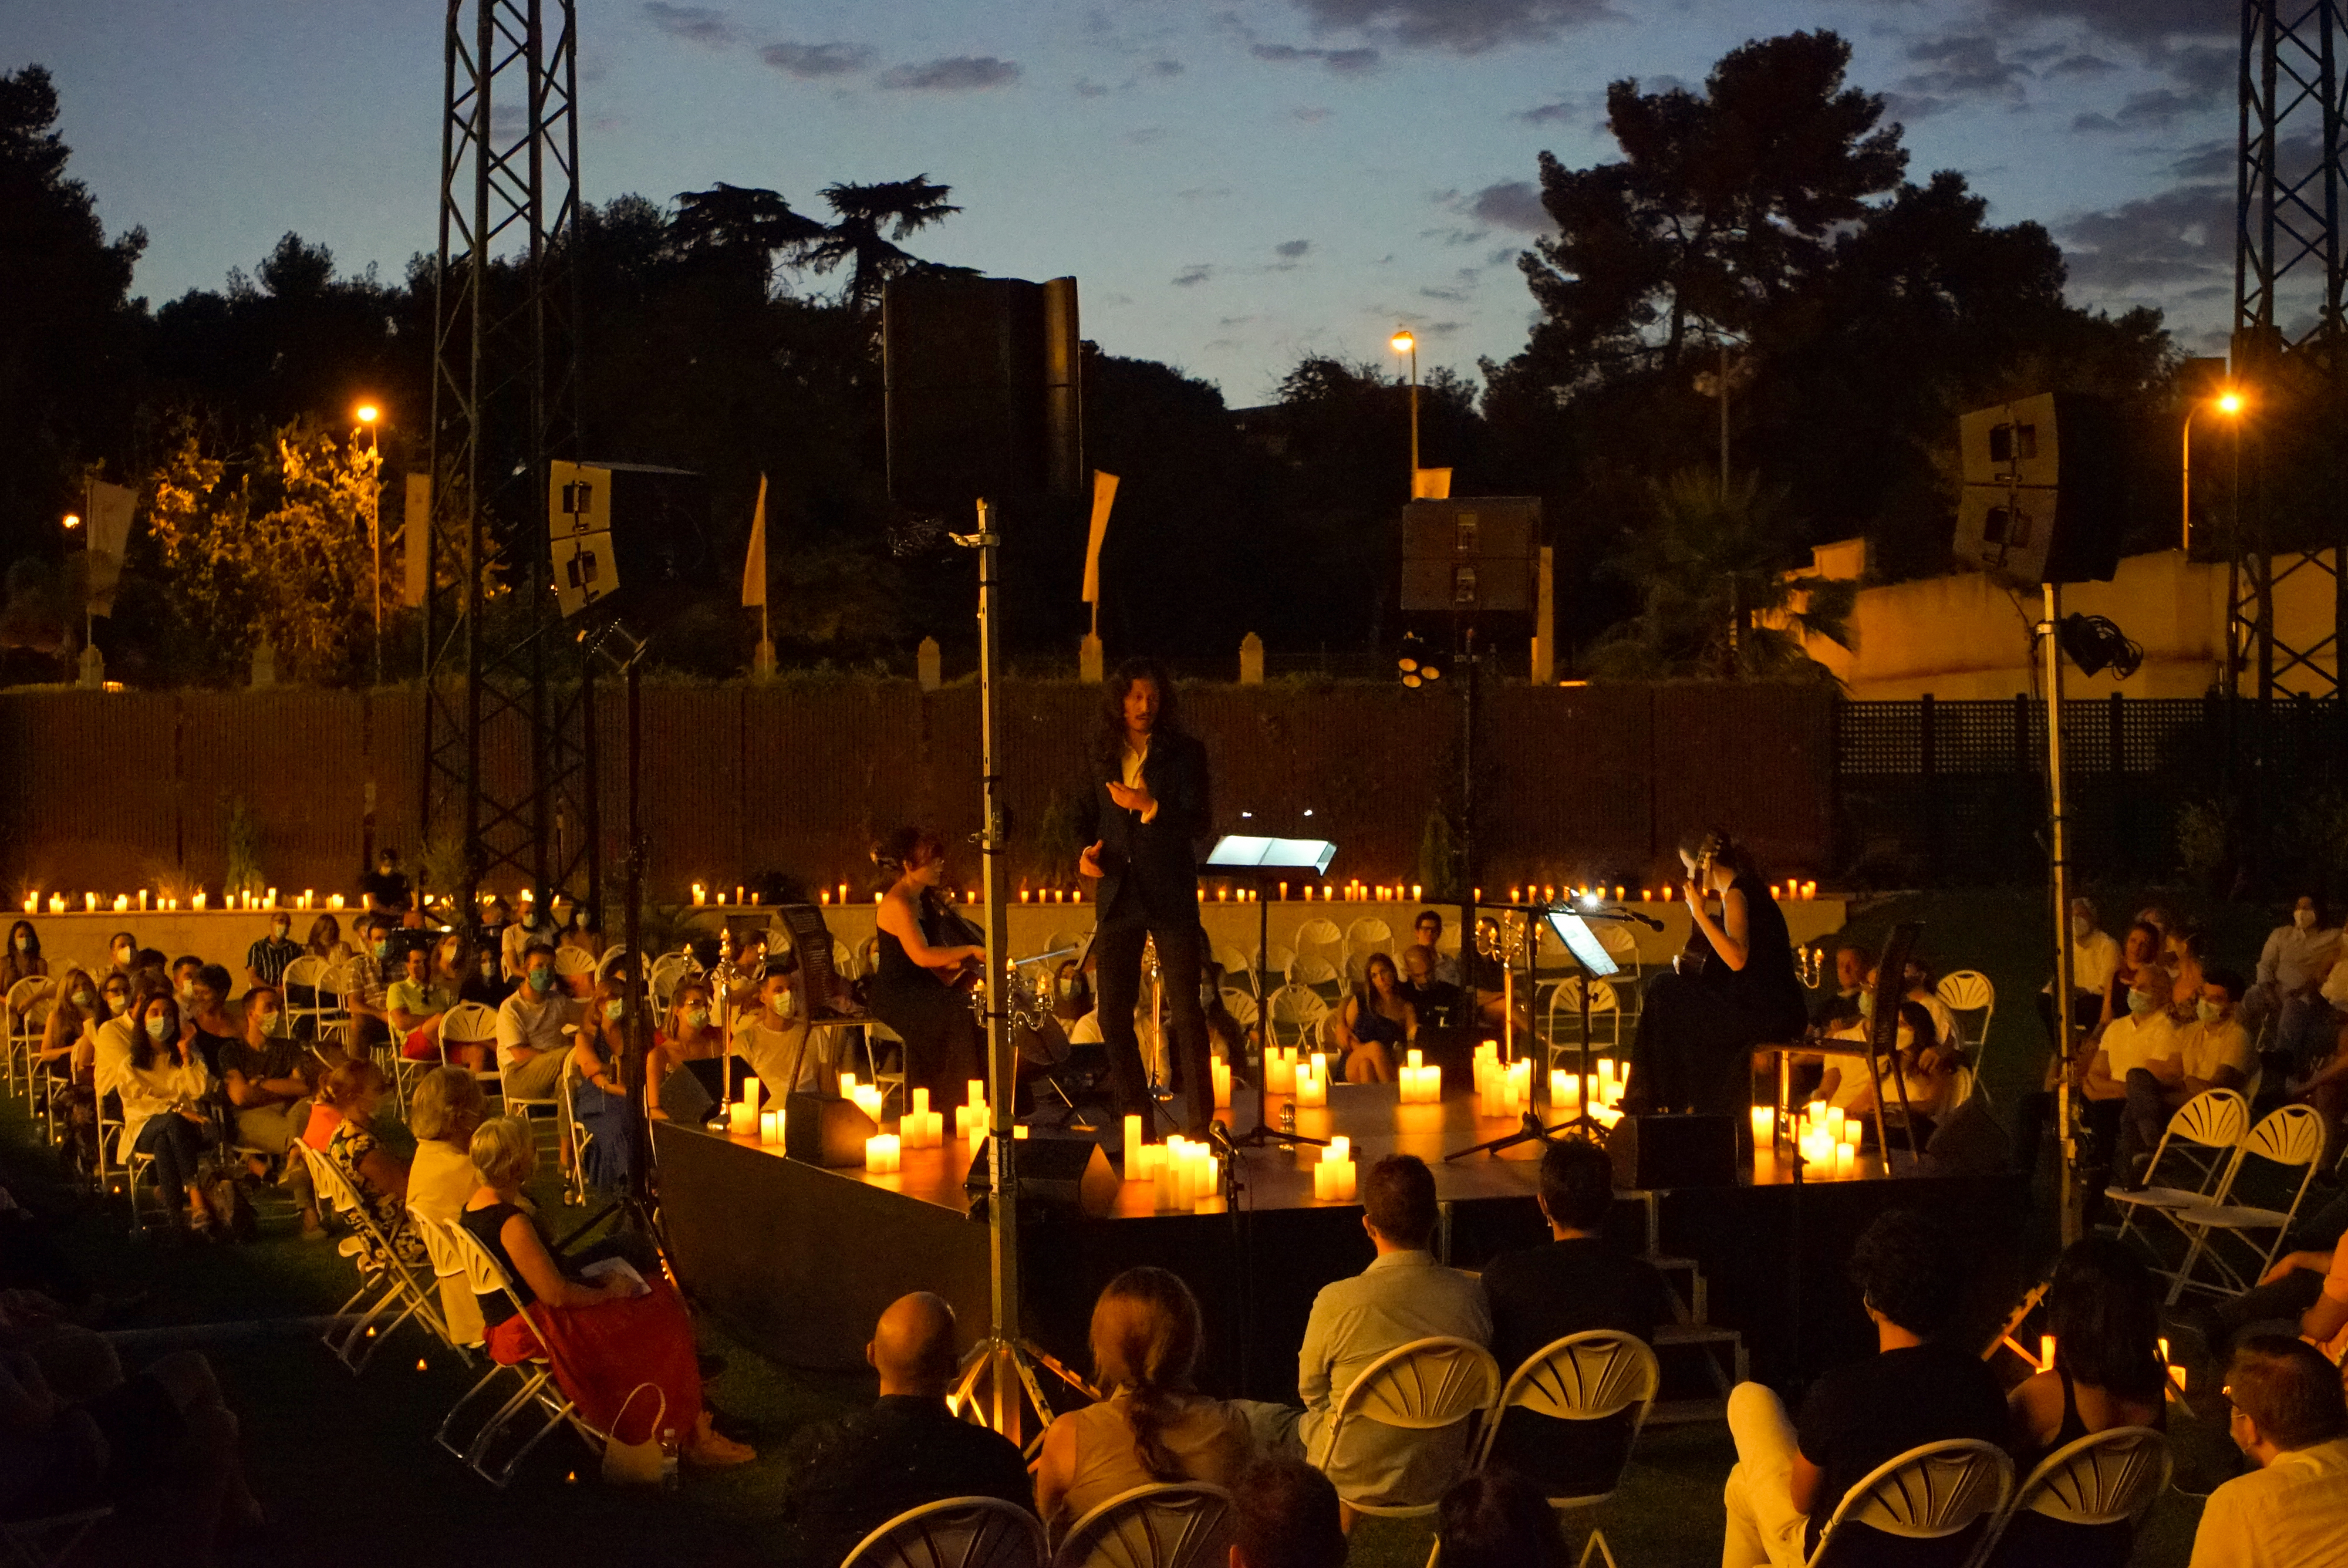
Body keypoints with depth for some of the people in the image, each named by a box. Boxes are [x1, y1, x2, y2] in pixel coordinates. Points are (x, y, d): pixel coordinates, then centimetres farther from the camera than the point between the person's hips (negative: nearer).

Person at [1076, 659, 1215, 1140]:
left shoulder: (1184, 753, 0)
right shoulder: (1103, 755, 12)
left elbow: (1198, 822, -8)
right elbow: (1086, 814, 22)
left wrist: (1151, 807, -23)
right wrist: (1085, 851, 3)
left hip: (1171, 896, -4)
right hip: (1118, 895, 4)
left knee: (1186, 1010, -6)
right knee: (1113, 1015, 3)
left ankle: (1200, 1121, -2)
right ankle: (1137, 1120, 13)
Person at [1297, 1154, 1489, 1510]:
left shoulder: (1335, 1302, -25)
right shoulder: (1470, 1297, -17)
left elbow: (1311, 1391, -6)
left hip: (1356, 1478, -3)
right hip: (1442, 1477, 3)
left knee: (1306, 1422, 30)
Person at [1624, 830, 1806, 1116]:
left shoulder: (1736, 894, -13)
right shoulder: (1747, 888, 18)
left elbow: (1737, 959, -27)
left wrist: (1699, 913, -21)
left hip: (1769, 1012, -10)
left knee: (1664, 994, -3)